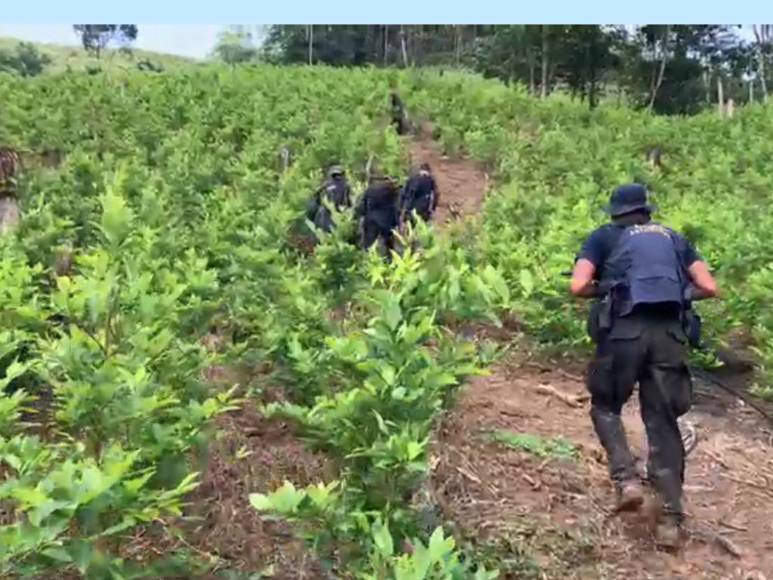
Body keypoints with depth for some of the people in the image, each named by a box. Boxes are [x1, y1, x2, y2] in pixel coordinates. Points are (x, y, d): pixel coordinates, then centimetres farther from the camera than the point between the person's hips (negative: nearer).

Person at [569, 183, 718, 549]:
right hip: (669, 332, 3)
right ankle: (671, 519, 6)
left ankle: (626, 480, -1)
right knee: (663, 422, 9)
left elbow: (579, 286, 1)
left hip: (625, 330, -3)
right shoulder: (673, 238, 24)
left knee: (605, 407, 19)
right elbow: (709, 288, 15)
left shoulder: (604, 237, 15)